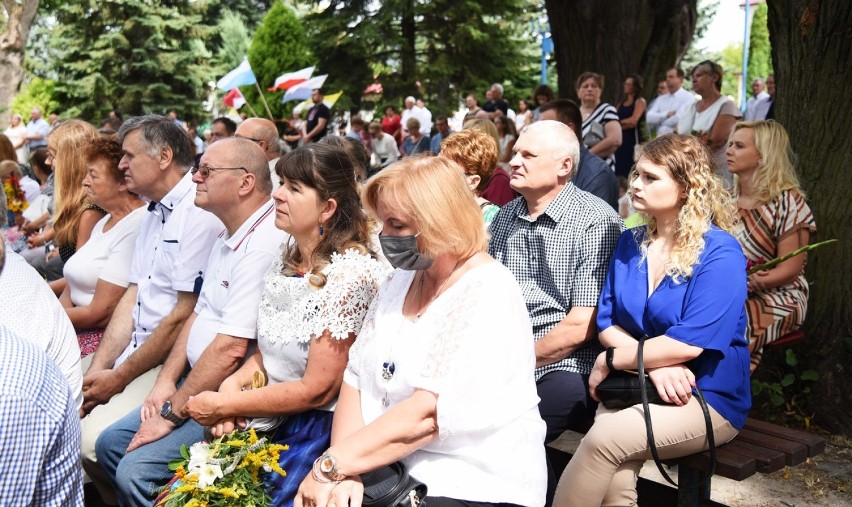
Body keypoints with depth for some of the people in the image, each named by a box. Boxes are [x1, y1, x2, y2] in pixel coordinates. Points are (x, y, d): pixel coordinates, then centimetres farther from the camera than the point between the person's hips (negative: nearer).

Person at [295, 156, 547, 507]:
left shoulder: (488, 296, -15)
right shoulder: (400, 282, 8)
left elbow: (428, 413, -22)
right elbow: (357, 379, 2)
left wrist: (332, 465, -19)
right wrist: (342, 470, -11)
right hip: (388, 471, 6)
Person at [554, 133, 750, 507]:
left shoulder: (720, 254, -11)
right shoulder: (630, 243, 8)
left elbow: (688, 344, -18)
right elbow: (607, 323, 4)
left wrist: (611, 360, -10)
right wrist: (654, 366, -14)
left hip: (706, 395, -4)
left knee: (604, 438, -31)